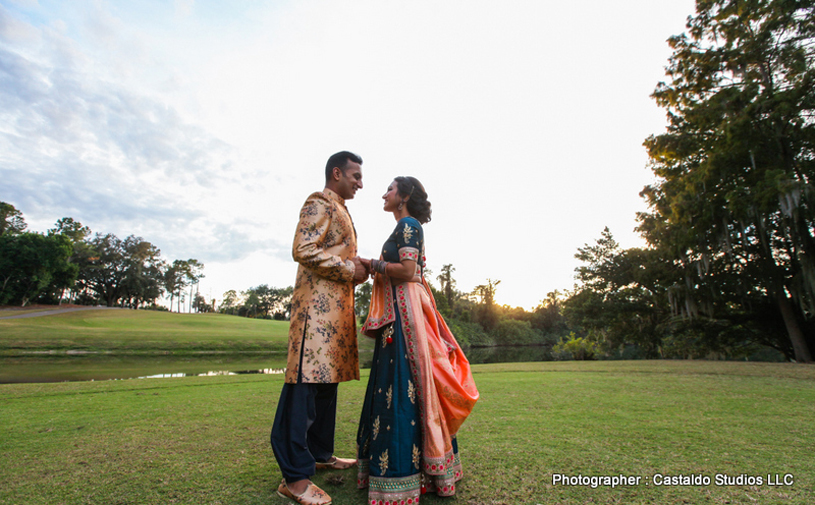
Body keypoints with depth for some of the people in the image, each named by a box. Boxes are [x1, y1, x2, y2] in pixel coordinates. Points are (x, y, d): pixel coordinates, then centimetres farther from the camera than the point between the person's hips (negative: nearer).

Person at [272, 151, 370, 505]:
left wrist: (358, 268, 12)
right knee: (306, 381, -8)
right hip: (317, 302, -10)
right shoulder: (319, 203, -4)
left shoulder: (339, 210, 27)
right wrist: (350, 269, -12)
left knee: (327, 379, 13)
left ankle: (320, 453, 25)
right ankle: (295, 475, -1)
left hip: (337, 304, 10)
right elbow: (303, 250, -16)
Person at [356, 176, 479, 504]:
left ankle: (401, 474, 4)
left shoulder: (407, 224, -7)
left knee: (402, 384, -6)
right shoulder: (406, 227, 21)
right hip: (401, 311, 10)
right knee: (401, 384, 13)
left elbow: (407, 270, -18)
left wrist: (372, 264, -8)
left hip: (405, 310, -10)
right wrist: (375, 266, 15)